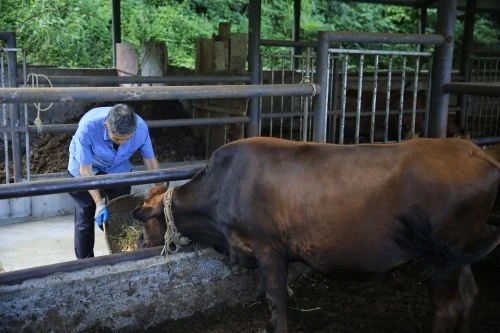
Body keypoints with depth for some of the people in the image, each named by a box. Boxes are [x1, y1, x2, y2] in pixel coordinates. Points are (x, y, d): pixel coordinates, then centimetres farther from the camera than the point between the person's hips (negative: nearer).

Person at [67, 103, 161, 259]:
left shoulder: (141, 128, -32)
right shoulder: (88, 127, -40)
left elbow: (150, 160, -16)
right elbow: (86, 170, -29)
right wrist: (99, 203, -32)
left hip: (119, 169, 3)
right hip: (85, 169, -2)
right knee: (85, 219, 3)